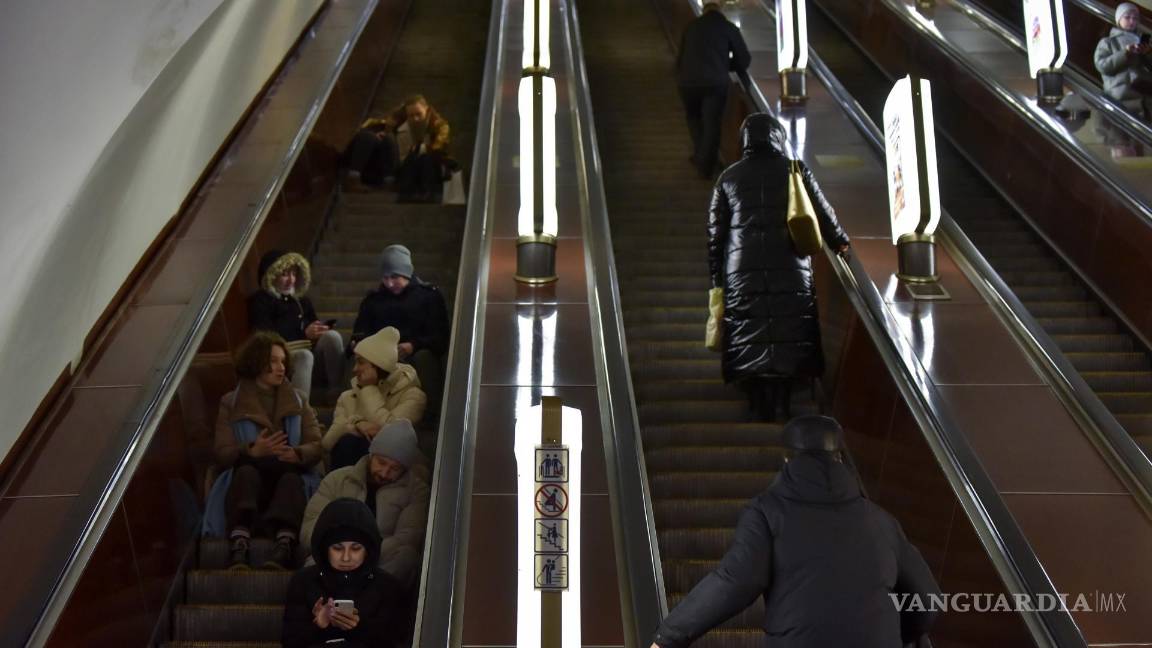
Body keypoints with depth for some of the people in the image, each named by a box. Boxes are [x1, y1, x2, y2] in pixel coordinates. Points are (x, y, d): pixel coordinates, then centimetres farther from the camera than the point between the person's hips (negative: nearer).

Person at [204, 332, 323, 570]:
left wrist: (296, 454, -18)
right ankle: (239, 546, -57)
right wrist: (252, 451, -20)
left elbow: (316, 445, 6)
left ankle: (284, 545, -60)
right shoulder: (231, 403, 12)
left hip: (288, 474, 1)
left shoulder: (298, 401, 19)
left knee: (292, 478, -35)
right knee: (246, 470, -36)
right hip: (249, 479, -1)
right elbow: (222, 454, 1)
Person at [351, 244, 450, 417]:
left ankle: (429, 411, -30)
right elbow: (360, 332, 14)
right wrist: (358, 343, -12)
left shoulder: (429, 295, 8)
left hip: (418, 353, -1)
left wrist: (414, 346, -22)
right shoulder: (374, 299, 18)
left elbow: (440, 338, -2)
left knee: (424, 357, -38)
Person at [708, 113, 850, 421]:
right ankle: (784, 401, 5)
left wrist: (717, 278, 13)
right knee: (790, 334, 7)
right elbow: (824, 214, 9)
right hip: (792, 270, 0)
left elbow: (715, 233, 6)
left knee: (750, 336, 5)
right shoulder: (795, 170, 3)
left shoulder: (729, 178, 6)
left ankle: (761, 406, 3)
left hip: (743, 272, 1)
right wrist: (840, 243, 27)